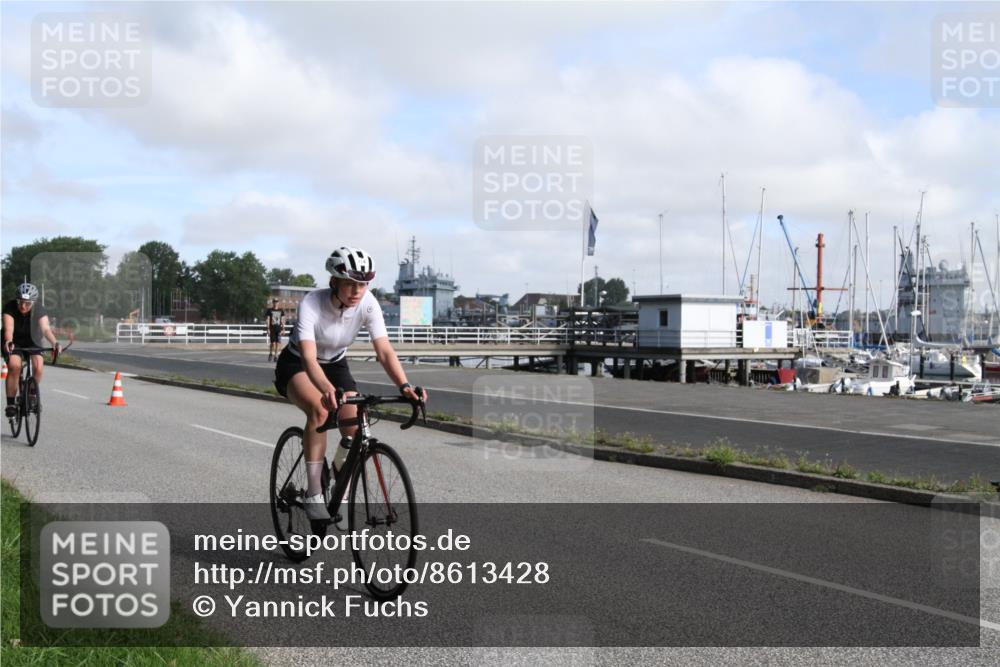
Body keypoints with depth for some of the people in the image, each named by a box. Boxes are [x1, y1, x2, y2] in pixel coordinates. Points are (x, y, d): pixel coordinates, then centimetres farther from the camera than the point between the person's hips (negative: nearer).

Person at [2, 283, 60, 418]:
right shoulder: (10, 307, -23)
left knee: (38, 365, -23)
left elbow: (45, 328, -34)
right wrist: (8, 342, -57)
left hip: (32, 342, 1)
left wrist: (54, 342, -53)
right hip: (14, 343, -1)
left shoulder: (39, 310, -20)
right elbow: (9, 328, -36)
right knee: (14, 365, -27)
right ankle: (10, 404, -16)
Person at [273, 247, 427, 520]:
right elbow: (309, 358, -43)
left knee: (355, 430, -16)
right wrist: (328, 390, -62)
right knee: (320, 409, -35)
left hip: (335, 364, 4)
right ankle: (314, 495, -23)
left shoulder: (368, 304, -23)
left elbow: (384, 350, -29)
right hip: (296, 365, -4)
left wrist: (404, 386, -47)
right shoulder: (312, 304, -33)